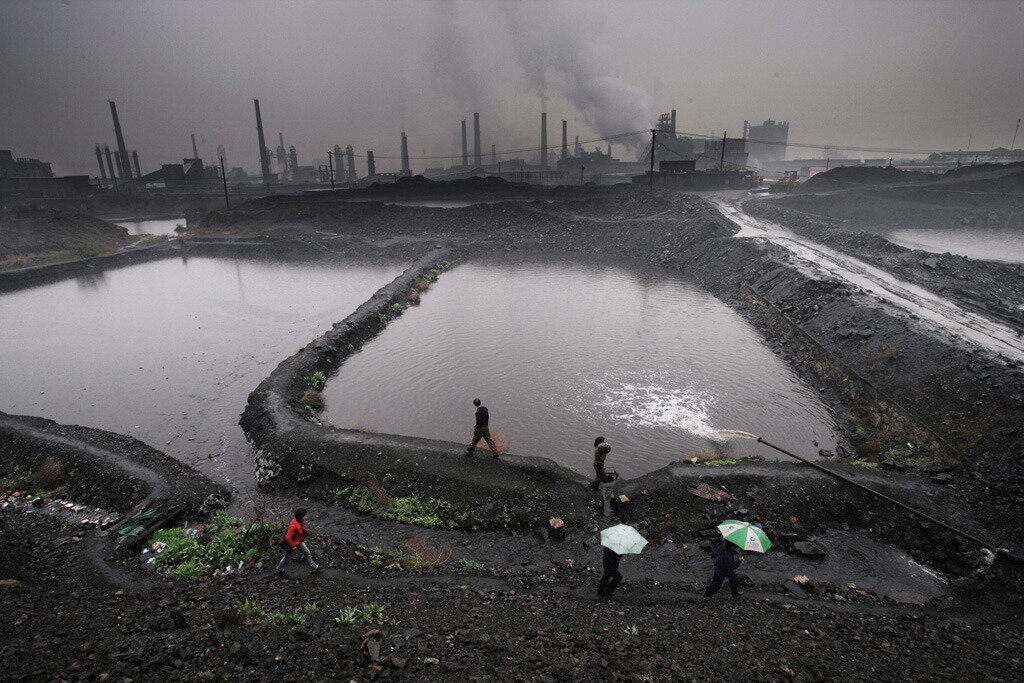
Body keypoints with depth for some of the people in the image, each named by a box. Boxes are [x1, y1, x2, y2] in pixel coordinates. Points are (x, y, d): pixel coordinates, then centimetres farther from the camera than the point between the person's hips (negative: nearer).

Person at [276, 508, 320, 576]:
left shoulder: (301, 521, -14)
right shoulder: (293, 525, -39)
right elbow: (288, 537, -35)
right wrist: (293, 546, -23)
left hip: (298, 541, 7)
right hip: (291, 543, -7)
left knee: (307, 553, 11)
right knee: (287, 557, 20)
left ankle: (313, 568, 26)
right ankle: (279, 570, 49)